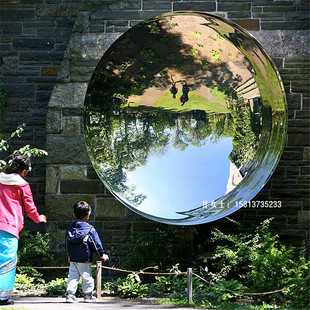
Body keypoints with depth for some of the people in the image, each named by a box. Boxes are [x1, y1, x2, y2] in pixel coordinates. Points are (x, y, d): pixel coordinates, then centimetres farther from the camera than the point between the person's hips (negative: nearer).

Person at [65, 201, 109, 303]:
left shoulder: (70, 228, 5)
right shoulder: (90, 229, -10)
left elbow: (67, 243, 14)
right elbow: (96, 243, -6)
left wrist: (69, 255, 27)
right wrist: (102, 254, 6)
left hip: (73, 259, 4)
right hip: (85, 259, -4)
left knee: (73, 276, 7)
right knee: (87, 276, 5)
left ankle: (70, 293, -2)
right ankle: (88, 295, 12)